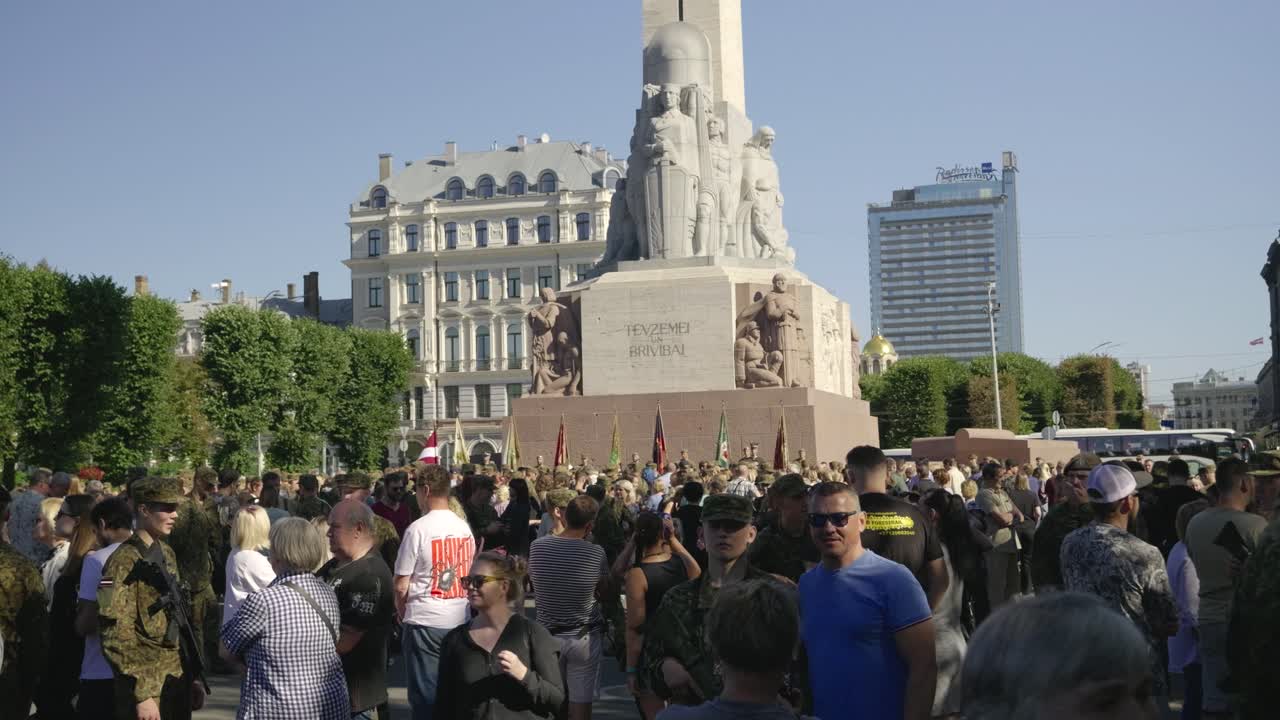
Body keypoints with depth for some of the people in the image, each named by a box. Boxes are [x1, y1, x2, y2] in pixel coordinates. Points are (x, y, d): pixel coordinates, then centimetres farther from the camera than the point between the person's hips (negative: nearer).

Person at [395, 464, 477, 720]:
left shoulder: (418, 528, -11)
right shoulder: (465, 527, 6)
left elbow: (401, 586, -8)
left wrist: (401, 612, 10)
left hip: (426, 622, -5)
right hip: (461, 620, 6)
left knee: (426, 696, 3)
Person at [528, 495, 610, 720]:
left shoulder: (537, 546, -10)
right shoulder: (595, 552, -16)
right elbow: (604, 590, 0)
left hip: (547, 634, 2)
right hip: (584, 637, -2)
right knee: (580, 701, 7)